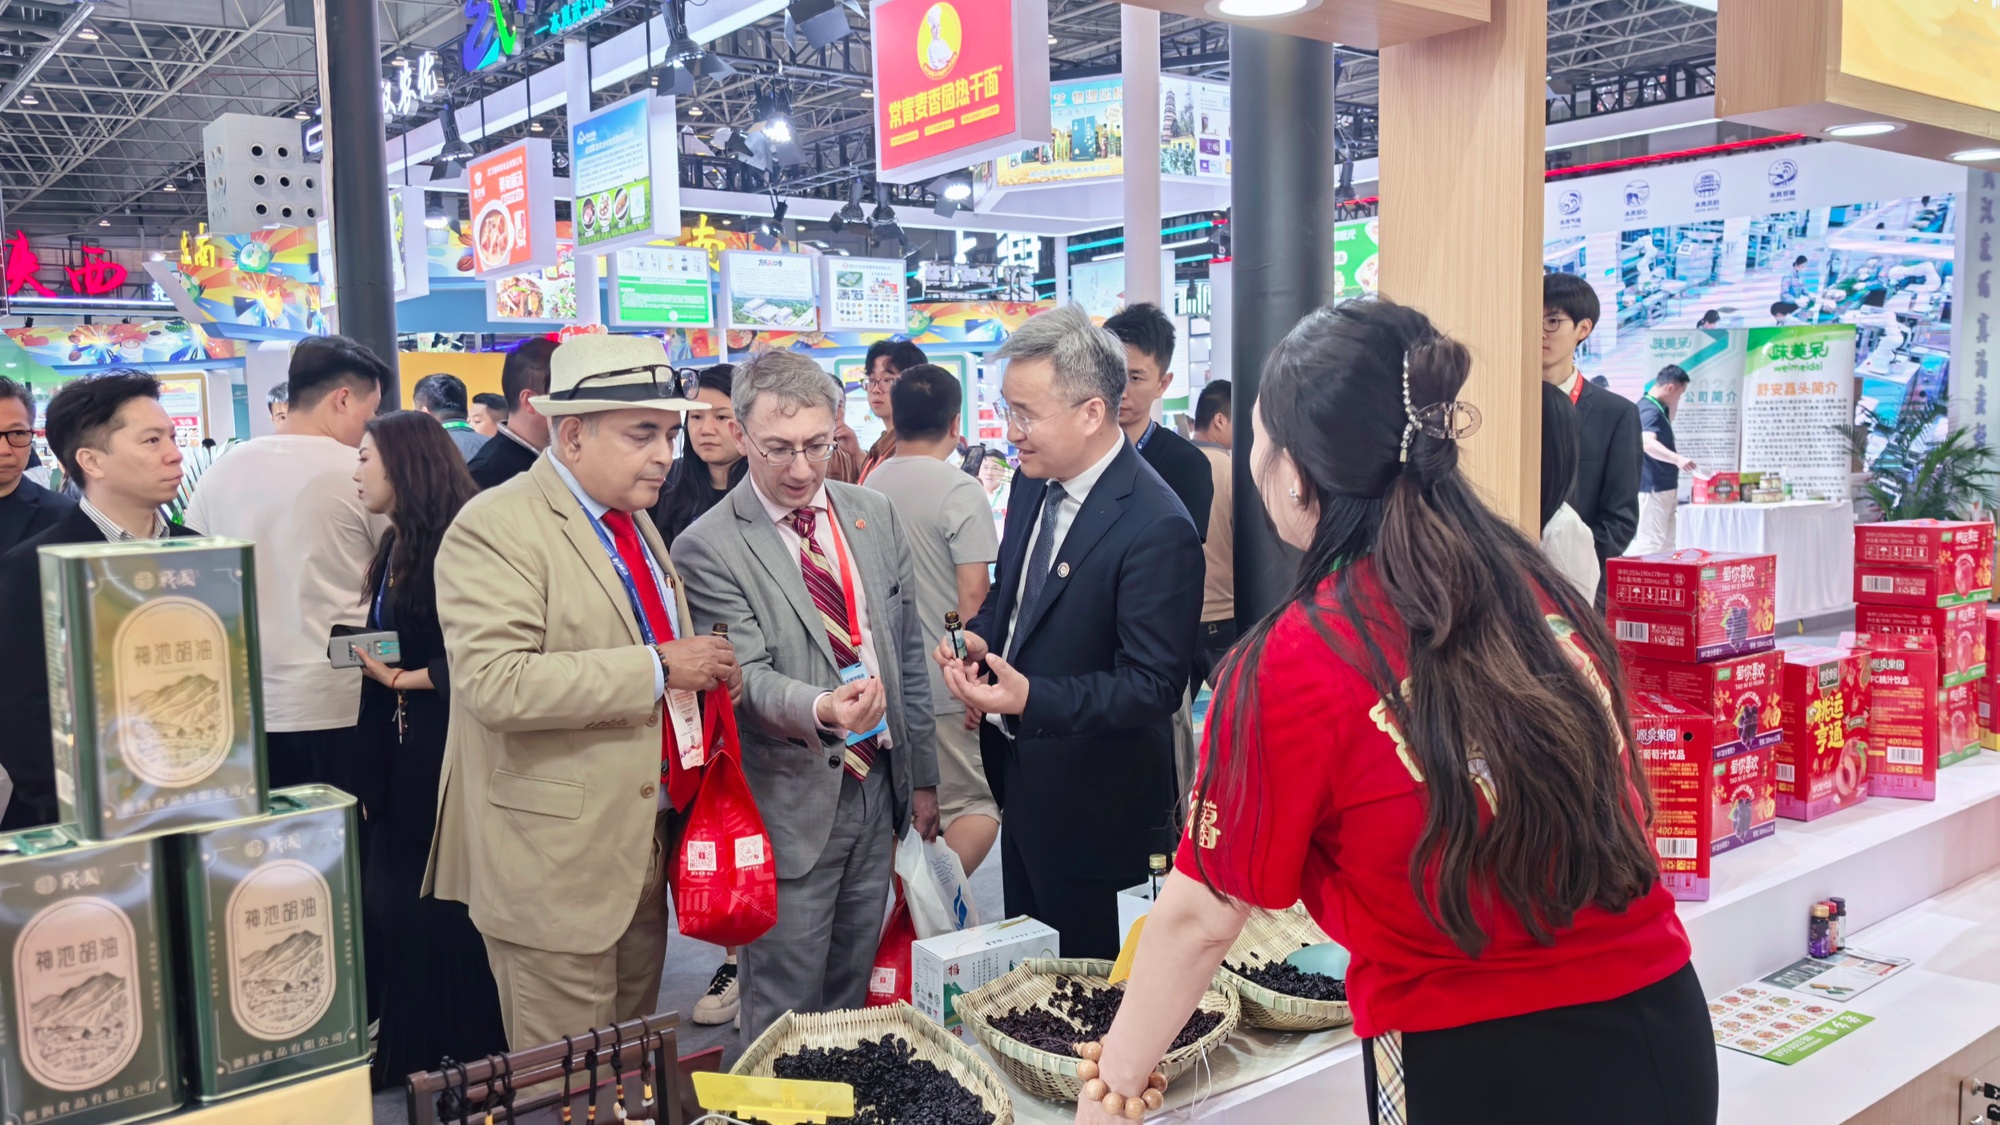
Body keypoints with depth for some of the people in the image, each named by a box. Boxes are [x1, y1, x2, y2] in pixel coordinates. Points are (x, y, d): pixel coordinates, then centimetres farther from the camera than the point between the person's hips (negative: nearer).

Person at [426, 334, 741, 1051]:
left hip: (647, 848, 8)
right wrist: (656, 668, -23)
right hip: (554, 857, -8)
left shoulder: (636, 522, 14)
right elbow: (495, 682, -27)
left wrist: (703, 669, 6)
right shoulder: (495, 527, -14)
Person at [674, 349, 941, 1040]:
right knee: (785, 1013, 5)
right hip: (791, 806, -5)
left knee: (854, 990, 19)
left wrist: (922, 775, 11)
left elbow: (907, 648, 10)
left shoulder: (874, 515, 5)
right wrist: (819, 709, -40)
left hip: (876, 787, 5)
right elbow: (748, 677, -18)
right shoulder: (708, 547, -12)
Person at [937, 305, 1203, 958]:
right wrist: (978, 636, -5)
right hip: (1022, 781, 8)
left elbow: (1154, 684, -24)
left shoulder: (1157, 529, -25)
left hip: (1095, 808, -8)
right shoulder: (1034, 482, 2)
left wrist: (1032, 700, -32)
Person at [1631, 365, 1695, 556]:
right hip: (1651, 489, -11)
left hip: (1663, 488, 11)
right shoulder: (1649, 410, -20)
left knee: (1665, 545, 14)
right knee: (1651, 547, -14)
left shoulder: (1658, 408, 12)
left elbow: (1666, 425, 35)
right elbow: (1647, 443, -39)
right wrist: (1677, 459, -52)